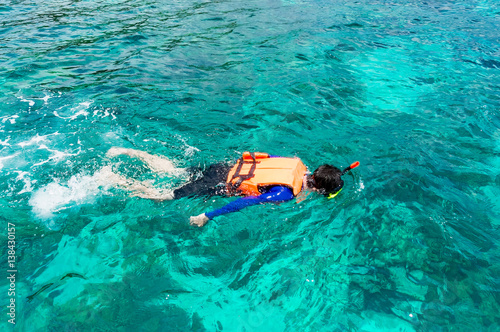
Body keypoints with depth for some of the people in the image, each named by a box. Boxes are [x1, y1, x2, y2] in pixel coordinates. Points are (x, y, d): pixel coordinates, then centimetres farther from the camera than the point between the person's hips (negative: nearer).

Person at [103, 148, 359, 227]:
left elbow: (269, 156, 15)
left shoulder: (299, 165, -2)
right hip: (223, 186, -7)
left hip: (226, 167, 7)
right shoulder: (286, 193, -25)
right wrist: (208, 217, -23)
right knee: (160, 195, 6)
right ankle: (111, 178, 15)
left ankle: (127, 152, 29)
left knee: (169, 170, 20)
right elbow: (245, 202, -28)